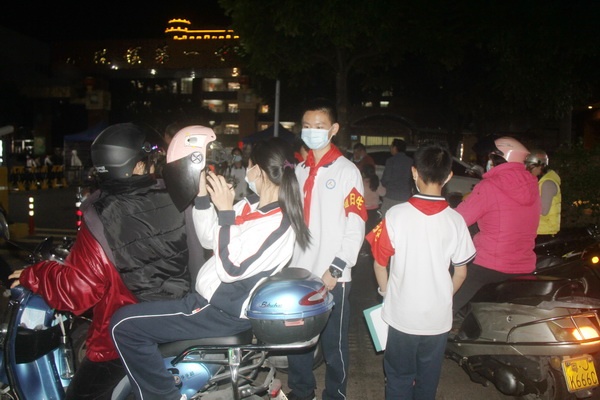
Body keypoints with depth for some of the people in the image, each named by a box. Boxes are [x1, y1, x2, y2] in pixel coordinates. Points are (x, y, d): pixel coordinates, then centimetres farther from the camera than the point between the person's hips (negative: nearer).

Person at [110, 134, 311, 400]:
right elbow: (209, 239, 11)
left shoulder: (278, 223, -22)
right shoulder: (251, 205, 6)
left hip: (225, 312, -10)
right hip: (212, 298, 10)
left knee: (124, 325, -14)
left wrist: (225, 212, -24)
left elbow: (231, 269, -26)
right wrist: (202, 196, 1)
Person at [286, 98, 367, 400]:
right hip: (298, 272, 5)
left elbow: (356, 226, -9)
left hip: (332, 276, -5)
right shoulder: (299, 170, 13)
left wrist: (336, 269, -14)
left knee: (333, 342, 7)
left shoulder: (347, 170, -4)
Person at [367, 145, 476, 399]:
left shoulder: (396, 215, -15)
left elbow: (379, 264, -7)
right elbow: (461, 273, 1)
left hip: (402, 315, -2)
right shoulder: (455, 221, -8)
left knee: (399, 379, 17)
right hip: (439, 318, 2)